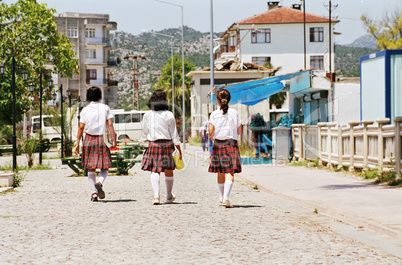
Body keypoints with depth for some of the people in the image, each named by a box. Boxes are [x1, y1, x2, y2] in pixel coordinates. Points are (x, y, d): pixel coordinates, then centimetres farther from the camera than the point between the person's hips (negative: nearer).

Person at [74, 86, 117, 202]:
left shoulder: (85, 110, 3)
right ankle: (100, 183, -24)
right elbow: (110, 125, -6)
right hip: (102, 140, -1)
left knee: (90, 169, 9)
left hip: (89, 140, 1)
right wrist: (113, 140, -4)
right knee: (104, 167, 6)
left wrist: (77, 143, 4)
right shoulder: (105, 108, 1)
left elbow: (81, 128, -1)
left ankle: (94, 193, 3)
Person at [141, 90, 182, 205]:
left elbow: (144, 132, 10)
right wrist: (179, 149, 2)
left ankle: (156, 196, -19)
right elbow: (174, 134, -3)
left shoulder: (147, 115, -2)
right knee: (169, 170, 14)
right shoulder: (169, 115, -5)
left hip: (153, 144, 0)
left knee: (154, 170, -1)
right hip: (167, 144, 0)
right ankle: (169, 196, 28)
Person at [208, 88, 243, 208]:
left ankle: (223, 196, 30)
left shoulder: (214, 114, -3)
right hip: (232, 144, -1)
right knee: (230, 172, -7)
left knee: (220, 172, 15)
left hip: (218, 144, 1)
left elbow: (210, 132, -8)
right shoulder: (234, 113, 0)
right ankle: (226, 198, -22)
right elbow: (240, 131, 3)